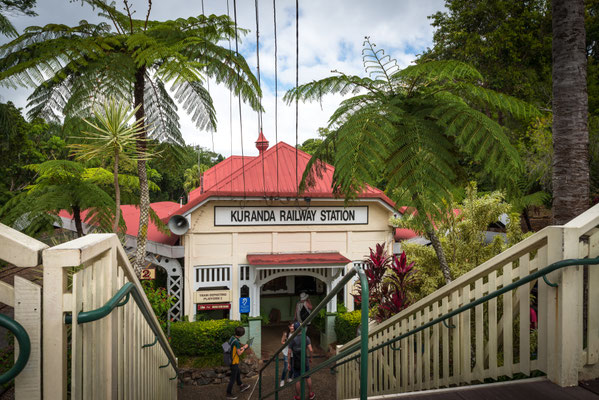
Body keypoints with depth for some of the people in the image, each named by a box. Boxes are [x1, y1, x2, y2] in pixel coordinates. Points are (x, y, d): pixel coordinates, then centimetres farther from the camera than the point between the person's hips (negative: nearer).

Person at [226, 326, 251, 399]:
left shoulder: (232, 338, -1)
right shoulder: (236, 342, -28)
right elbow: (239, 353, -21)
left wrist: (241, 347, 8)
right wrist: (244, 347, -8)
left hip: (231, 360, 9)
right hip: (234, 362, -9)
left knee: (238, 374, 27)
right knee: (233, 378, 6)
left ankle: (241, 386, 47)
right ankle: (229, 393, 17)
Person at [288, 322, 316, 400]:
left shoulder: (292, 339, -13)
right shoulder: (306, 338, -10)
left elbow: (289, 352, -10)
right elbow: (310, 350, -13)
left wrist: (289, 363, -1)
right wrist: (311, 358, 5)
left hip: (296, 363, -1)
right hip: (305, 362, 2)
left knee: (297, 380, 10)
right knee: (308, 377, 20)